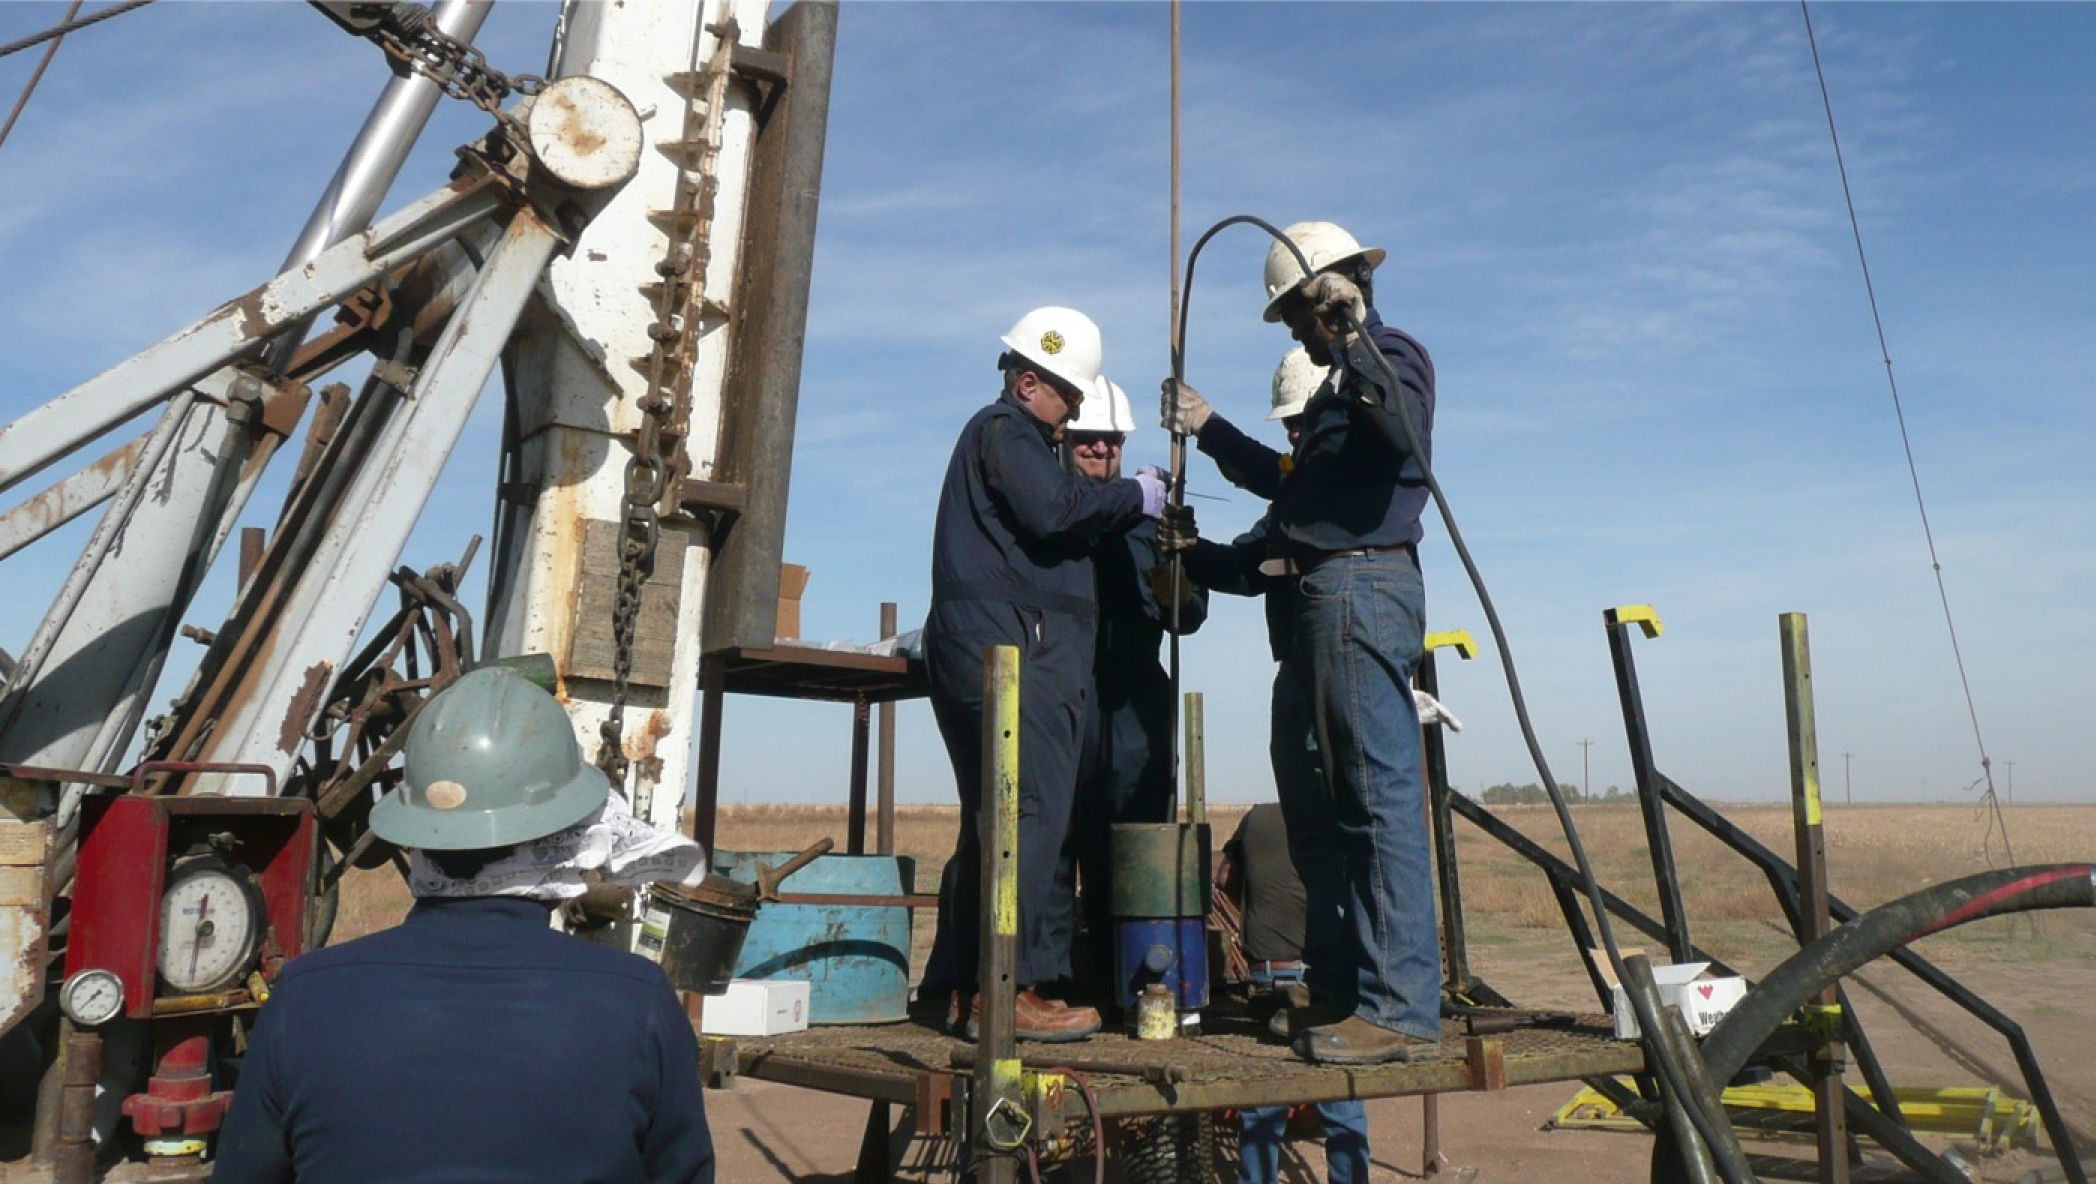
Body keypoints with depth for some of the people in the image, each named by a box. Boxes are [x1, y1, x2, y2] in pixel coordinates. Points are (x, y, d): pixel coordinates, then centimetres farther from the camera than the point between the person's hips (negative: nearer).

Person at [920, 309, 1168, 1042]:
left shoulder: (1009, 434, 29)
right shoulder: (1005, 429, -3)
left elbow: (1052, 527, 23)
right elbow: (1054, 512, -18)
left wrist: (1134, 506, 11)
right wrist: (1135, 497, -5)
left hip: (980, 651, 11)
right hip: (1012, 647, -11)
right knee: (1031, 815, -13)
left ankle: (960, 989, 16)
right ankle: (1010, 989, -12)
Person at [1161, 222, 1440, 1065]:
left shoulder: (1392, 355, -3)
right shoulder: (1344, 377, 26)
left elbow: (1408, 440, -26)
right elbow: (1297, 483, 34)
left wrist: (1357, 344, -34)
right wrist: (1209, 429, 37)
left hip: (1361, 586, -11)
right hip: (1338, 594, 11)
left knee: (1381, 796, -12)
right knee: (1344, 799, 12)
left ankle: (1400, 1006, -10)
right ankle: (1350, 987, 20)